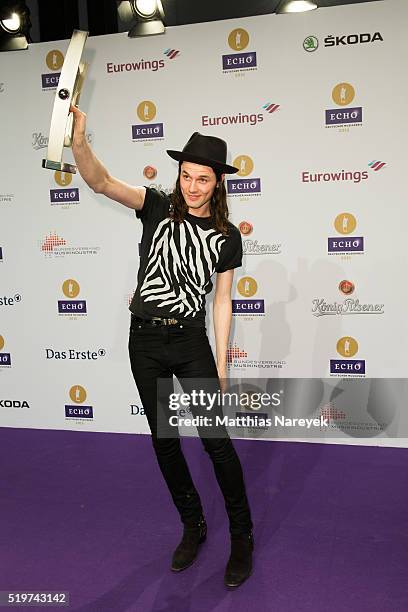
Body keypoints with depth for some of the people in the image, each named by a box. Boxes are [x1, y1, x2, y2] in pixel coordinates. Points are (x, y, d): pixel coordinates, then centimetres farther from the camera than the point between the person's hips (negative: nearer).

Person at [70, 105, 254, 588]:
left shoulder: (226, 236, 0)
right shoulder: (157, 208, -1)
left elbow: (222, 303, 2)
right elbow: (100, 182, -16)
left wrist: (221, 365, 0)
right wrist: (79, 141, -35)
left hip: (192, 342, -1)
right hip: (145, 339, 2)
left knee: (216, 439, -1)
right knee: (163, 438, 11)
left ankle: (242, 538, 18)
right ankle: (192, 526, 31)